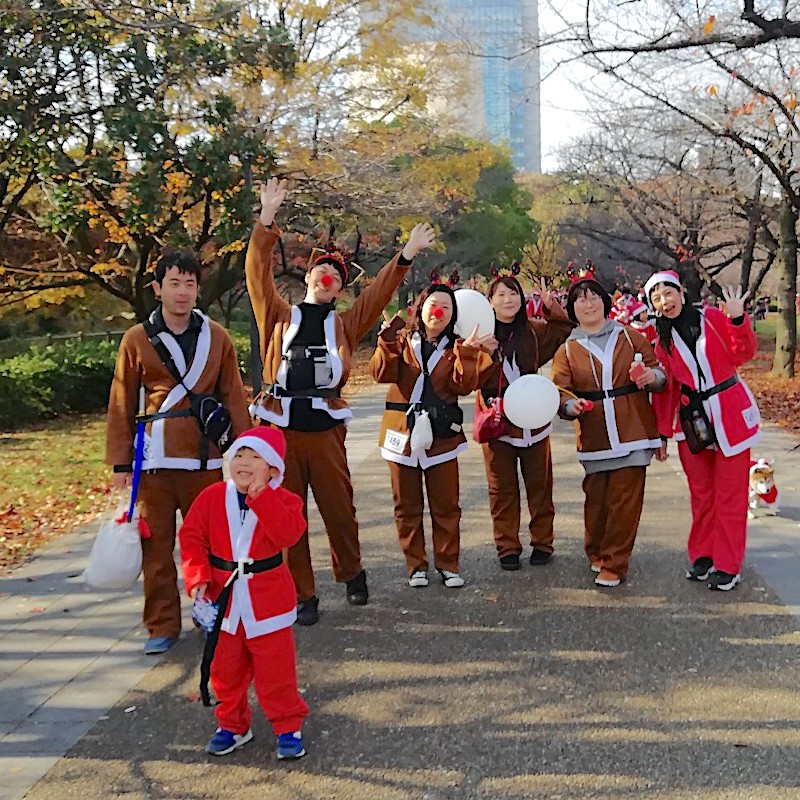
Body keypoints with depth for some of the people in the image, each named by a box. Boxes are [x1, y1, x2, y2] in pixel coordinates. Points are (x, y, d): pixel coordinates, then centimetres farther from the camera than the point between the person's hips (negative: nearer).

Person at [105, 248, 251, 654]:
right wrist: (120, 462, 2)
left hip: (205, 458, 1)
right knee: (156, 544, 4)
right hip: (154, 460, 0)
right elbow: (121, 405, 4)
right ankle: (163, 625, 16)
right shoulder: (137, 339, 2)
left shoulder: (217, 337, 4)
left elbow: (233, 397, 6)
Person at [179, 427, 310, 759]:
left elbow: (287, 534, -26)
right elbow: (192, 536, -1)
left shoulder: (283, 500, -8)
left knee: (275, 668, 3)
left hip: (267, 599, -3)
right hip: (222, 596, 3)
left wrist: (260, 494, -28)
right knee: (225, 668, 14)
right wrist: (197, 577, -13)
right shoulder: (212, 497, -2)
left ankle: (288, 726, 19)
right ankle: (232, 725, 32)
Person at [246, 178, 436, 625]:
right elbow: (258, 273, 1)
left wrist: (406, 256, -7)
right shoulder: (280, 317, 9)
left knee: (339, 508, 7)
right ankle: (303, 595, 16)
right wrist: (267, 221, -7)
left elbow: (379, 294, 3)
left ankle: (351, 573, 33)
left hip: (326, 428, 0)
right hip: (280, 427, 0)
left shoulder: (344, 324, 11)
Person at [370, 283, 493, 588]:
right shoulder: (402, 340, 6)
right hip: (403, 431, 0)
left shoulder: (456, 348, 7)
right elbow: (381, 373, -11)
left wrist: (467, 353, -20)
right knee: (407, 505, 6)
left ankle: (448, 564, 16)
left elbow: (464, 386, -9)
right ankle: (416, 565, 18)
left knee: (446, 505, 3)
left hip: (441, 434, 0)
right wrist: (388, 341, -21)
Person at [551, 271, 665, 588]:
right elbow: (559, 391, 0)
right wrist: (571, 404, -22)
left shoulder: (630, 337, 7)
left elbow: (659, 372, 11)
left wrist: (654, 376, -13)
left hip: (632, 432, 0)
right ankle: (596, 553, 27)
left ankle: (614, 564, 6)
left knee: (625, 499, -4)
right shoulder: (567, 350, 7)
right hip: (594, 437, 1)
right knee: (596, 499, 4)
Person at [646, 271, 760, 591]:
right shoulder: (663, 341, 7)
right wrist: (662, 432, 5)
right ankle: (702, 556, 24)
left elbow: (743, 354, -10)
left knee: (729, 494, 1)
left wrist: (737, 319, -24)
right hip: (692, 422, 3)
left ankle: (727, 566, 9)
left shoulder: (713, 318, -3)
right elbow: (665, 389, 8)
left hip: (729, 417, -3)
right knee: (701, 493, 11)